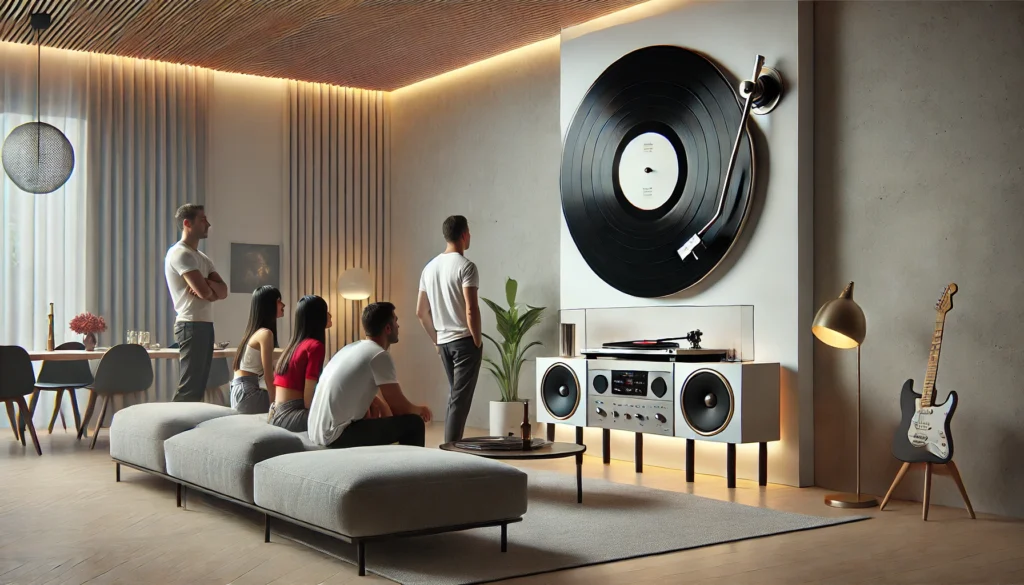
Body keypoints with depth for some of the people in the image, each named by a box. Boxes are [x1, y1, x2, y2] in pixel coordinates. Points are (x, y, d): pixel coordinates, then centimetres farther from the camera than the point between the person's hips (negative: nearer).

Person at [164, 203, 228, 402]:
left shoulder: (203, 258, 19)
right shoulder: (180, 253, -10)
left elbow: (223, 291, 9)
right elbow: (204, 292, -19)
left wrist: (207, 284, -12)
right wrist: (212, 288, 4)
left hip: (205, 324, 9)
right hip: (192, 325, -9)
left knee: (198, 385, 9)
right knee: (190, 387, -10)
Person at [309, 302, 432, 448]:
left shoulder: (352, 348, 15)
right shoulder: (379, 355, -11)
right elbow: (399, 406, -9)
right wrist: (419, 410, 11)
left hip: (318, 432, 10)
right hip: (336, 435, -10)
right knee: (413, 424, -7)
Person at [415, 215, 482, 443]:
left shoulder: (429, 267, 9)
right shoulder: (465, 266, -12)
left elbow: (421, 311, 12)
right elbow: (471, 310, -20)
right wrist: (478, 341, -10)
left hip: (444, 342, 7)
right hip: (464, 341, -7)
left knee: (454, 397, 17)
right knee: (460, 400, -5)